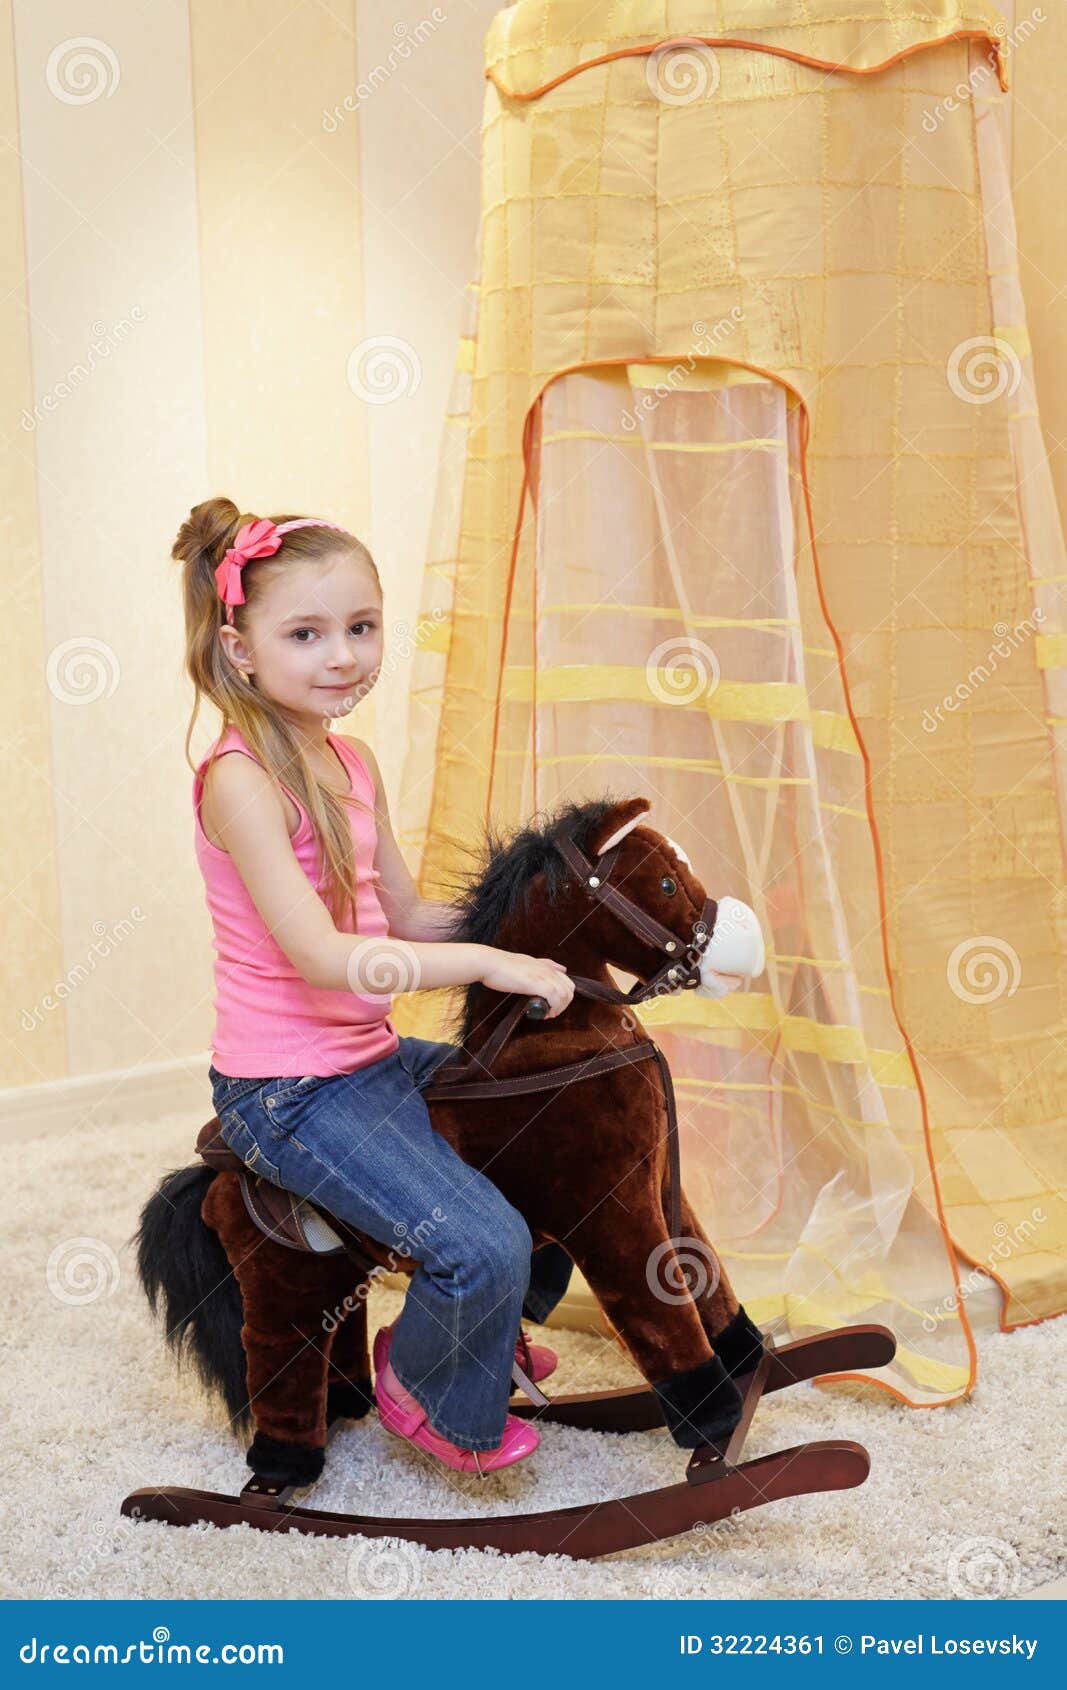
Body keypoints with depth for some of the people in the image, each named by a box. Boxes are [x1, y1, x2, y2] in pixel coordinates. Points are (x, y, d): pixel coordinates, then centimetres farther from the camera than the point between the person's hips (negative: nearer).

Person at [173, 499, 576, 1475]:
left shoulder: (352, 762, 8)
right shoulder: (240, 778, -20)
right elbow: (322, 956, -27)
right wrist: (494, 964, -23)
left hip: (374, 1059, 9)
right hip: (288, 1091, -9)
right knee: (484, 1248, -21)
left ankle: (492, 1326, 38)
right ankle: (422, 1385, 13)